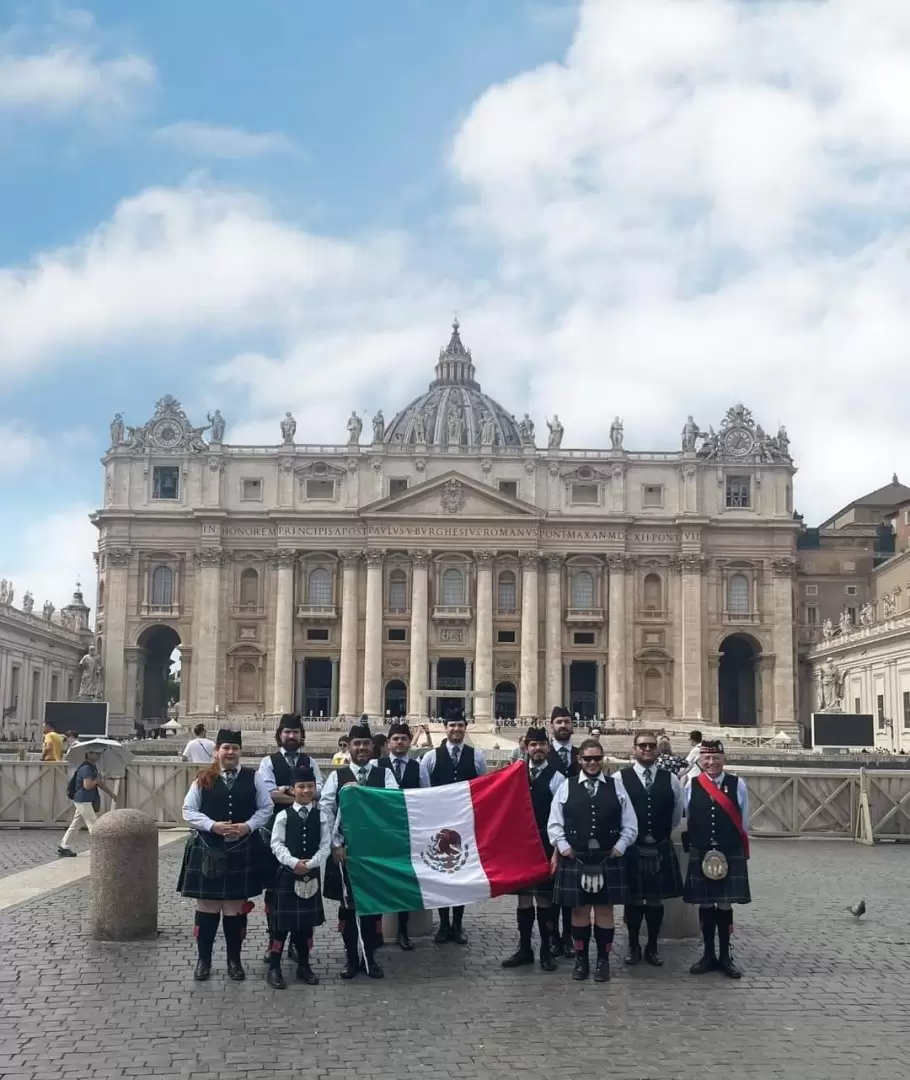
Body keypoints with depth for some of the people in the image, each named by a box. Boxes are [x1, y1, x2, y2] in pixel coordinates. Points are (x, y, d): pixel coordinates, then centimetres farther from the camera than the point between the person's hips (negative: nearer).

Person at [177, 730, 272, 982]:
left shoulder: (252, 777, 3)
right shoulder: (203, 778, 0)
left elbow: (266, 808, 4)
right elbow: (189, 811, -1)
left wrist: (248, 826, -12)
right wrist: (213, 825, -15)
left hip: (243, 852, 1)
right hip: (208, 850, -1)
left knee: (236, 906, 7)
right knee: (207, 906, 4)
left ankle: (234, 959, 19)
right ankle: (204, 959, 17)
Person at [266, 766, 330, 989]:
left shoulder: (321, 816, 3)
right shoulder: (283, 815, -2)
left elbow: (325, 845, -1)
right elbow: (277, 844, -6)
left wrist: (310, 863, -15)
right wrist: (293, 862, -18)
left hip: (312, 873, 2)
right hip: (287, 872, -2)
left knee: (307, 920, 10)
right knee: (282, 921, -2)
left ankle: (304, 965, 22)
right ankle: (274, 968, 5)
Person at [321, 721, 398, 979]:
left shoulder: (384, 774, 2)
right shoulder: (338, 776, 1)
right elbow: (326, 811, -5)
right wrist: (335, 845, -11)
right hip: (345, 848, 0)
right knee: (347, 904, 7)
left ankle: (370, 957, 21)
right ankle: (351, 958, 19)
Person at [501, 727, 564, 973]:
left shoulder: (556, 778, -6)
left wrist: (557, 849, -12)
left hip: (545, 845, -4)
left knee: (544, 897, 4)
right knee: (523, 896, 9)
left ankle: (546, 949, 14)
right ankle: (524, 948, 18)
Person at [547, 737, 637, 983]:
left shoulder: (616, 786, 4)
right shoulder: (566, 787, 2)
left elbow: (630, 825, 5)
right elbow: (554, 823, 3)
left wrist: (619, 848, -5)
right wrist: (563, 847, -8)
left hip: (608, 859, 0)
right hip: (575, 859, 0)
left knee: (604, 909, 6)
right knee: (579, 909, 7)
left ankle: (603, 960, 17)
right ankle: (581, 959, 19)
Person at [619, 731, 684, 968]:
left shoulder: (670, 779, 2)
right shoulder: (620, 778, -8)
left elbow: (676, 815, 13)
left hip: (661, 849, 2)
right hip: (630, 848, -2)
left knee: (656, 899, 9)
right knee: (633, 899, 7)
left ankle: (652, 947, 23)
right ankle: (633, 946, 21)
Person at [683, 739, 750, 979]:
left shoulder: (737, 784, -3)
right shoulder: (691, 785, -2)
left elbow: (743, 823, 4)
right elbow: (687, 819, 7)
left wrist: (742, 852, 8)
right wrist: (695, 845, 8)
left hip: (731, 855, -1)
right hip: (700, 854, 1)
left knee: (725, 905, 4)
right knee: (705, 905, 8)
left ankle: (725, 956, 15)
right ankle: (708, 954, 20)